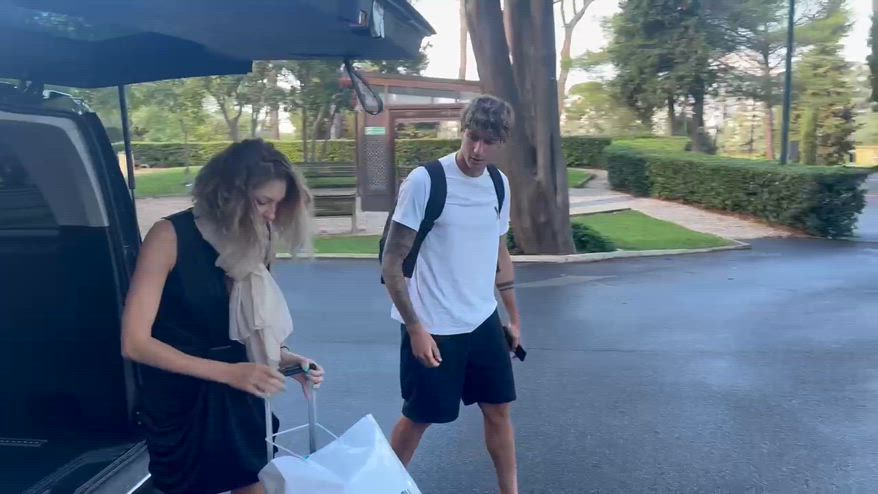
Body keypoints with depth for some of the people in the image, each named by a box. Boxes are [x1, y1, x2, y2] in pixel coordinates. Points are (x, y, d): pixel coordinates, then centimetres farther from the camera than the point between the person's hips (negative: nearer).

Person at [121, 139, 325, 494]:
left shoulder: (251, 244, 1)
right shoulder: (171, 236, -14)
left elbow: (247, 330, 8)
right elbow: (134, 342, -17)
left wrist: (284, 359, -10)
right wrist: (227, 372, -22)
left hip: (239, 405, 5)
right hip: (182, 408, -4)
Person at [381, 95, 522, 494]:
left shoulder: (499, 183, 3)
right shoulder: (424, 181, -16)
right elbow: (391, 262, -14)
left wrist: (513, 316, 16)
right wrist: (415, 328, -18)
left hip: (483, 321, 6)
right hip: (434, 327, -5)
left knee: (498, 408, 14)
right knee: (419, 417, 9)